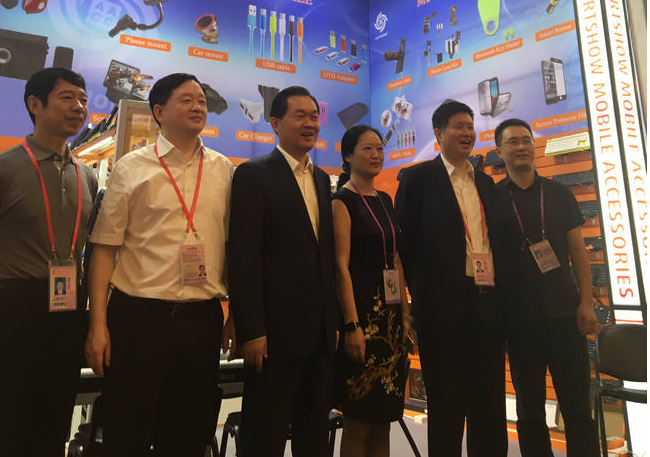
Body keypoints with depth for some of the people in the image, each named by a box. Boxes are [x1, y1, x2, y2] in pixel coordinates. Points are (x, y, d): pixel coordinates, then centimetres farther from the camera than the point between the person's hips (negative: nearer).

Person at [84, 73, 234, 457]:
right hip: (137, 318, -2)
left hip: (203, 320, 2)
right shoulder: (131, 168, 0)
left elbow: (232, 245, 10)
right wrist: (98, 324, -6)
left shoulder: (223, 170, 7)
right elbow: (105, 248, -1)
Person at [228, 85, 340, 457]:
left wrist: (335, 321, 14)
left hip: (321, 330, 7)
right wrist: (251, 331, -16)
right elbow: (243, 258, -12)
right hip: (276, 329, -6)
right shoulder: (254, 174, -6)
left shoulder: (322, 178, 15)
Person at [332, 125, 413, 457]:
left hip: (390, 312, 7)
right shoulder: (343, 200, -7)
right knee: (359, 420, 2)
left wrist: (405, 314, 12)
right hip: (361, 310, -7)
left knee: (384, 418, 13)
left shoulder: (385, 200, 14)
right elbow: (341, 265, -14)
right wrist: (351, 325, -20)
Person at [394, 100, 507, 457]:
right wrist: (420, 291, -4)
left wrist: (499, 289, 8)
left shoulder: (485, 182, 17)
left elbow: (493, 238, 18)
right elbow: (405, 241, -3)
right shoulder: (418, 177, -1)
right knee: (447, 404, 6)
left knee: (490, 404, 13)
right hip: (443, 304, -5)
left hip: (488, 301, 6)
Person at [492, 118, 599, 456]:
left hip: (564, 314, 1)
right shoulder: (492, 199, 2)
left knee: (577, 406, 5)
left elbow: (578, 252, 7)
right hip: (519, 319, -1)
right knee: (530, 409, 10)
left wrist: (586, 303, -2)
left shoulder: (559, 193, 7)